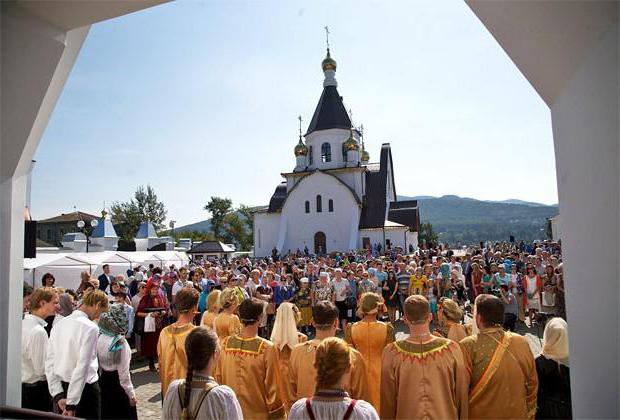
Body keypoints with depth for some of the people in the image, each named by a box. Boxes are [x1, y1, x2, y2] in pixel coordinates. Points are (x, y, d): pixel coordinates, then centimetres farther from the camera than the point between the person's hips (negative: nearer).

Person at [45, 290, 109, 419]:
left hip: (61, 387, 7)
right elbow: (83, 366, -22)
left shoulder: (59, 324, 5)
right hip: (84, 388, -7)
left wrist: (58, 395, -1)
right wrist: (71, 403, -18)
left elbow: (49, 363, 2)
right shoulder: (90, 327, -17)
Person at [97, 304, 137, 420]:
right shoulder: (120, 342, -22)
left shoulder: (99, 337, -5)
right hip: (118, 384, -6)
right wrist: (131, 394, -10)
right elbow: (123, 373, -19)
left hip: (103, 381, 6)